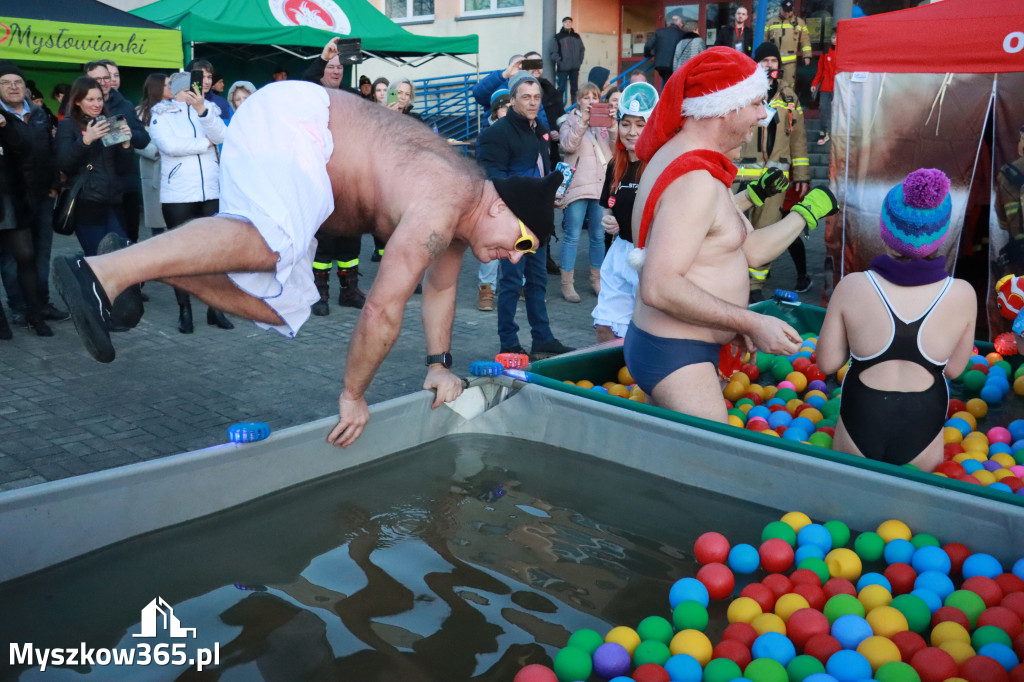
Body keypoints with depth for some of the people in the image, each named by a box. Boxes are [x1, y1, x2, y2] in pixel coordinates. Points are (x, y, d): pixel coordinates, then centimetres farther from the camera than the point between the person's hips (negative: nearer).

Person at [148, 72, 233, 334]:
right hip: (177, 195, -2)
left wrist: (202, 110, -22)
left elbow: (221, 136, -8)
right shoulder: (161, 115, 3)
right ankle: (184, 310, 11)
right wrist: (206, 142, -6)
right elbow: (169, 145, -14)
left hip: (212, 192, 2)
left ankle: (215, 308, 13)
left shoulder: (208, 109, 11)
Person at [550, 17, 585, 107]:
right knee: (561, 88, -5)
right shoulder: (557, 37, 0)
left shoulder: (576, 36, 13)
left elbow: (582, 49, 18)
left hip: (575, 68, 4)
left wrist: (580, 61, 7)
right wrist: (559, 61, -11)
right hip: (563, 68, -4)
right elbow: (553, 52, -4)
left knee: (574, 88, 8)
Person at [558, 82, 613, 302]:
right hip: (577, 186, -3)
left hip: (602, 185, 3)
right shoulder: (571, 121, 7)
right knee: (572, 235, -3)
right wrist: (583, 120, -17)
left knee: (599, 235, 10)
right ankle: (567, 284, 3)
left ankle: (597, 279, 23)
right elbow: (567, 145, -13)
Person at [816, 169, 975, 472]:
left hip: (859, 427, 0)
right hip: (922, 433, 0)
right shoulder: (962, 295, -12)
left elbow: (827, 362, -6)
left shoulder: (852, 287, -15)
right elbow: (953, 369, 1)